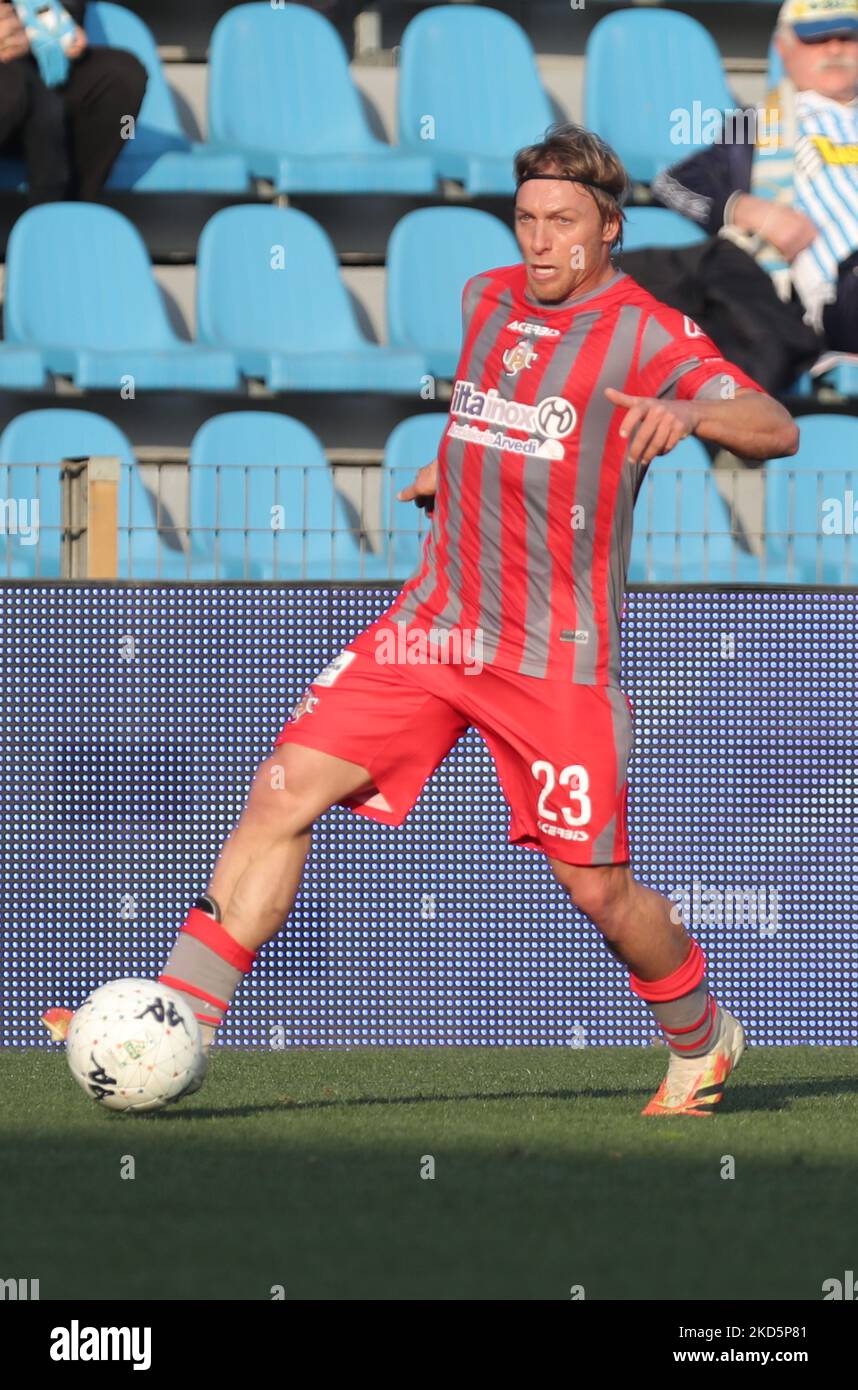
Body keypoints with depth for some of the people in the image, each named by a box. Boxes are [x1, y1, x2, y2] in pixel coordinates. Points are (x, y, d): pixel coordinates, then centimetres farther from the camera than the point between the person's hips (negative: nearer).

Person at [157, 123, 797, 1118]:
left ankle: (699, 1040, 28)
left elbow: (776, 430, -21)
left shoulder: (648, 335, -8)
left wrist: (687, 411, -39)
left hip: (557, 656, -5)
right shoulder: (485, 300, 11)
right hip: (436, 624, 5)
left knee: (597, 887, -1)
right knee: (285, 791, -10)